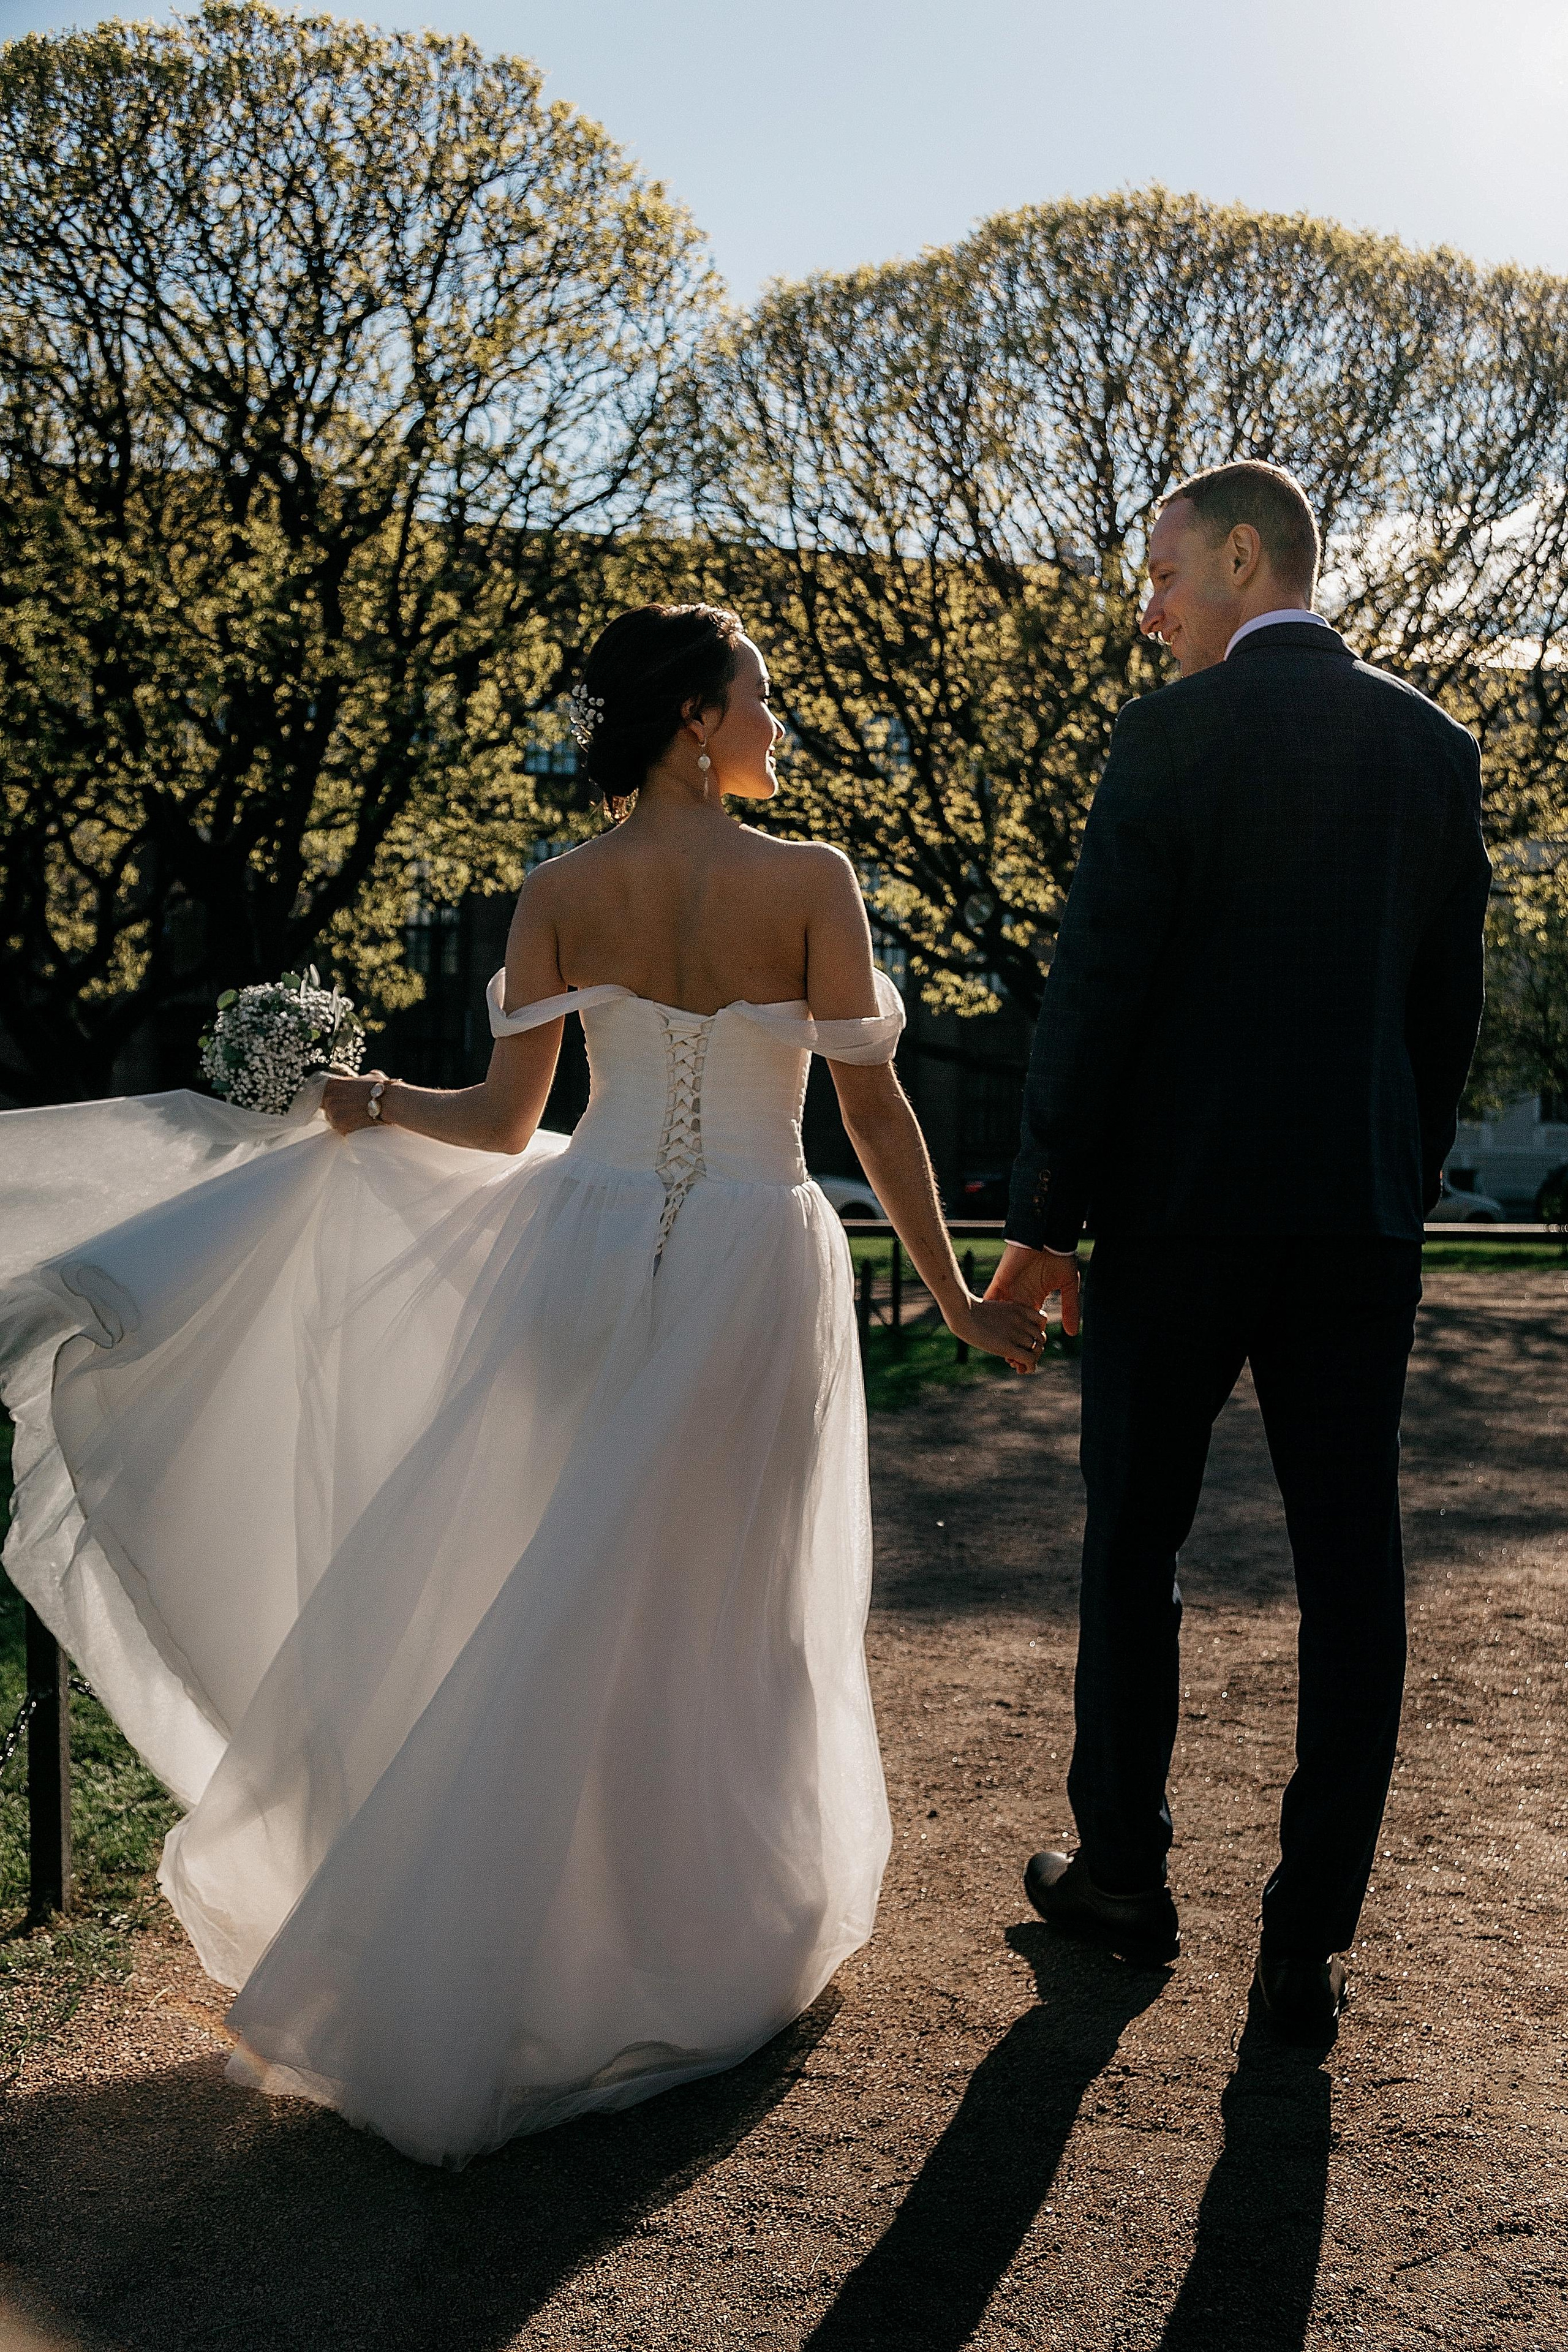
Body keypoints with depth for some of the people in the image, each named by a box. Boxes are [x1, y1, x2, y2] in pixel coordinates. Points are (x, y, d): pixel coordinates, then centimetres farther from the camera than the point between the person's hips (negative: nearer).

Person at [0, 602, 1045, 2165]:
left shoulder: (558, 895, -1)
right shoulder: (809, 882, -9)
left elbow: (503, 1124, -1)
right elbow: (874, 1113, -8)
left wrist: (372, 1108, 15)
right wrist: (953, 1294, 1)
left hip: (592, 1246, 3)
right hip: (755, 1266, -2)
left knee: (563, 1606, 16)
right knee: (727, 1611, 13)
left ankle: (539, 1938, 26)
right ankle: (719, 1939, 28)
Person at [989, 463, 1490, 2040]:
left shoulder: (1174, 734, -7)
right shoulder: (1437, 747, 9)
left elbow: (1096, 988, -11)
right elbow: (1449, 1005, 10)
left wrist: (1043, 1214, -6)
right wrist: (1404, 1189, 17)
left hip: (1180, 1205, -4)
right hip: (1363, 1216, 4)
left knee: (1133, 1548, 11)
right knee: (1350, 1571, 7)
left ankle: (1121, 1874, 25)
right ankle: (1309, 1945, 13)